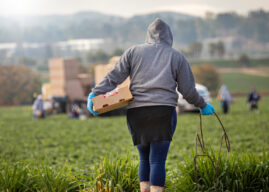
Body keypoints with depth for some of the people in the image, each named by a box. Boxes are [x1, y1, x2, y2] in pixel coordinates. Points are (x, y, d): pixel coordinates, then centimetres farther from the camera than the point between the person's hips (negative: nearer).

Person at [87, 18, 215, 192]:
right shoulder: (177, 57, 12)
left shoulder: (134, 52, 15)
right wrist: (203, 106, 26)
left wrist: (95, 93, 5)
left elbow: (114, 77, 5)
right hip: (164, 112, -2)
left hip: (136, 112, 2)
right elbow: (188, 90, 11)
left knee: (144, 158, 15)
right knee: (158, 159, -5)